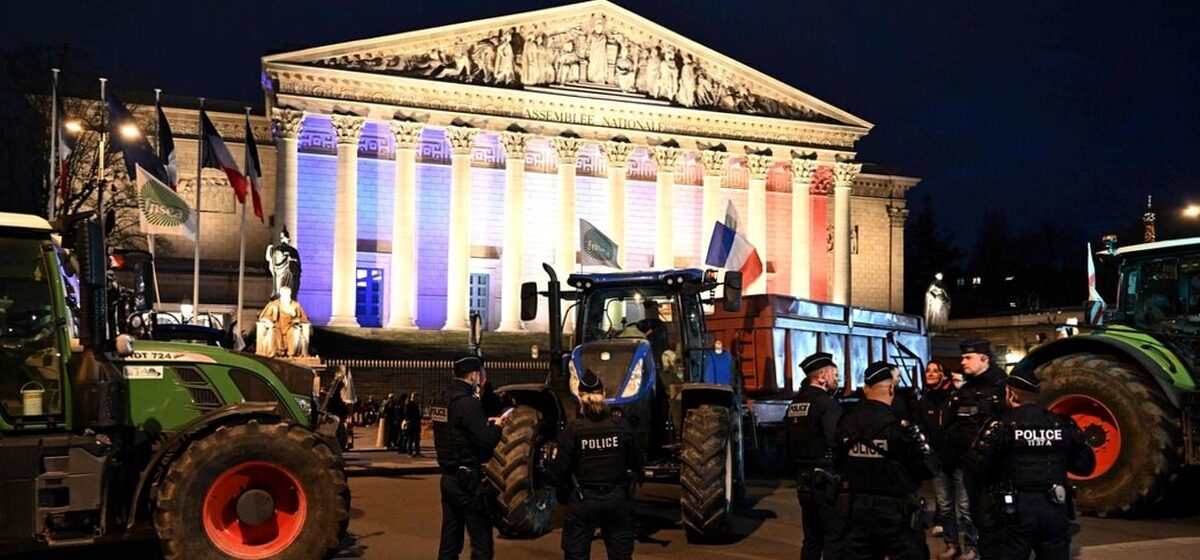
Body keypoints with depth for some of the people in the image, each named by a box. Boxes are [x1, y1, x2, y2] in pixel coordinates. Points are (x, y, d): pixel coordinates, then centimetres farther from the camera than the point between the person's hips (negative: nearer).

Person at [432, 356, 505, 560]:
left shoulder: (441, 399, 8)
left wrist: (486, 423, 12)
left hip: (448, 479, 9)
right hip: (469, 481, -9)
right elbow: (486, 441, -22)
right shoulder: (467, 402, -18)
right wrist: (497, 426, -3)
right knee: (482, 543, -2)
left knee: (449, 542, 14)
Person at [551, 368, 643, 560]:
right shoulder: (621, 426, -5)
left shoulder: (573, 430, -11)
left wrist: (556, 457, 10)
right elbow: (637, 464, 3)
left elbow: (559, 471, -11)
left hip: (583, 501, -2)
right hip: (617, 499, 2)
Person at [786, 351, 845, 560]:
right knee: (835, 538, -2)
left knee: (812, 538, 15)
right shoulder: (827, 403, -15)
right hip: (826, 479, -8)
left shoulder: (795, 403, 11)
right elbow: (837, 443, -24)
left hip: (804, 478, 8)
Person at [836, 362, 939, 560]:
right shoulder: (900, 424, -18)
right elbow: (929, 469, -11)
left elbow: (839, 466, 8)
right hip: (896, 511, -5)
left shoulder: (846, 423, -2)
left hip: (858, 508, 5)